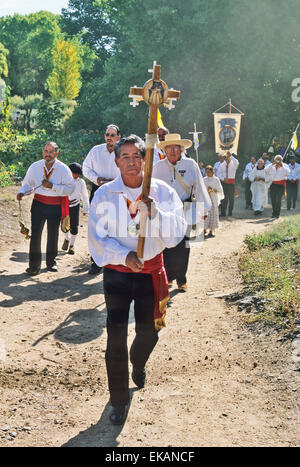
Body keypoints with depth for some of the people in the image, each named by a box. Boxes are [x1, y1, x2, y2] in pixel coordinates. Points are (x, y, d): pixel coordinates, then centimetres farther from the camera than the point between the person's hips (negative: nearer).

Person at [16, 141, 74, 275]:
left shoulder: (63, 169, -4)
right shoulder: (35, 167, 2)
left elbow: (69, 188, -9)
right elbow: (27, 184, 11)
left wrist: (52, 186, -19)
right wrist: (22, 192, -10)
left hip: (56, 206, 0)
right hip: (39, 204, 0)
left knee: (53, 234, 12)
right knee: (35, 233, -8)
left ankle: (51, 262, 29)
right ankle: (34, 265, -4)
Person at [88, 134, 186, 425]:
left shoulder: (163, 193, -5)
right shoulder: (104, 195, -6)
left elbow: (176, 234, -11)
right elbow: (97, 238, -8)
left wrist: (155, 214, -29)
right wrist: (124, 255, -23)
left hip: (150, 272, 1)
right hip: (116, 273, -1)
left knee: (148, 332, 14)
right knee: (116, 337, -3)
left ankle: (138, 365, 51)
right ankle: (119, 401, 14)